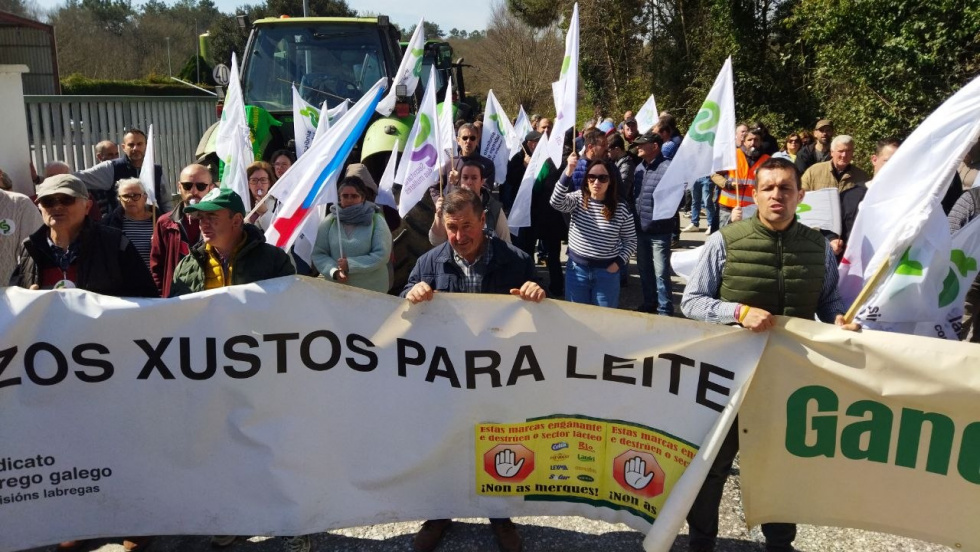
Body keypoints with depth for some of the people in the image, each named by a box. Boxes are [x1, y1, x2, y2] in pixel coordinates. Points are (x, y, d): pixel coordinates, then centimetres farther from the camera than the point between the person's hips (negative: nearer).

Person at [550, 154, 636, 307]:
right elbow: (556, 202, -26)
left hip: (606, 272, -1)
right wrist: (568, 172, -36)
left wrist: (618, 264, -10)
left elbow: (631, 241, 2)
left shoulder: (621, 208, -6)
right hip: (577, 269, 1)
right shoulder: (578, 198, -5)